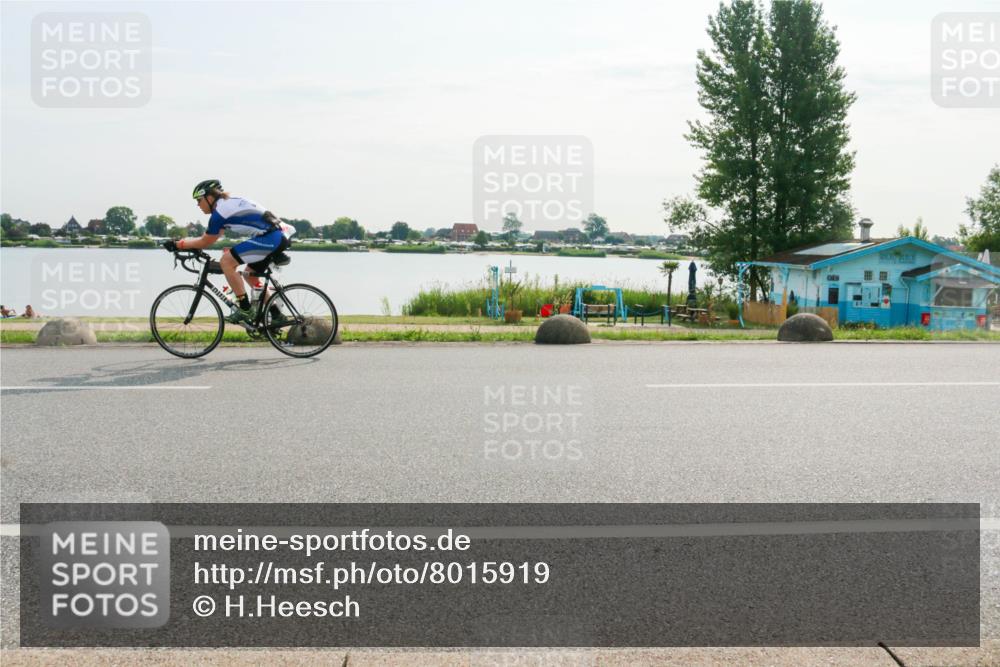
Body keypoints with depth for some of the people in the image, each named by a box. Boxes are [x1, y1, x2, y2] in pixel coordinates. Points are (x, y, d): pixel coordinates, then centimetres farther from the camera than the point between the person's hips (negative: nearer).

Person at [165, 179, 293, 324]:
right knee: (251, 274, 23)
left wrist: (177, 245, 11)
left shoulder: (220, 211, -8)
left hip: (270, 238, -10)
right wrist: (185, 243, 24)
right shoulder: (229, 202, 21)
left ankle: (245, 310, -7)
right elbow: (209, 237, 28)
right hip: (281, 236, 10)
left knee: (226, 261, -10)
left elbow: (205, 242, 2)